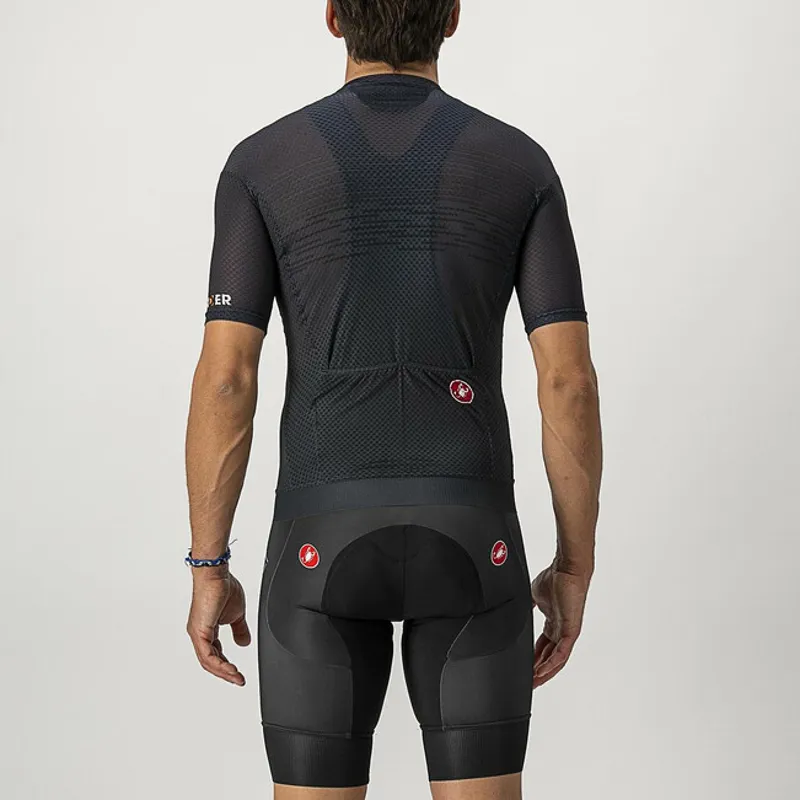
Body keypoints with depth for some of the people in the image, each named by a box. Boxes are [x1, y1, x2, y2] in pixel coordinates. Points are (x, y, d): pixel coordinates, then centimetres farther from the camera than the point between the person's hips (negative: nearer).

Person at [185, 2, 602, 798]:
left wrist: (208, 571, 3)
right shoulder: (522, 165, 3)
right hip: (468, 542, 1)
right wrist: (575, 568, 7)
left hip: (325, 544, 0)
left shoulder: (262, 164, 0)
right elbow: (570, 382, -3)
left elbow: (224, 381, -5)